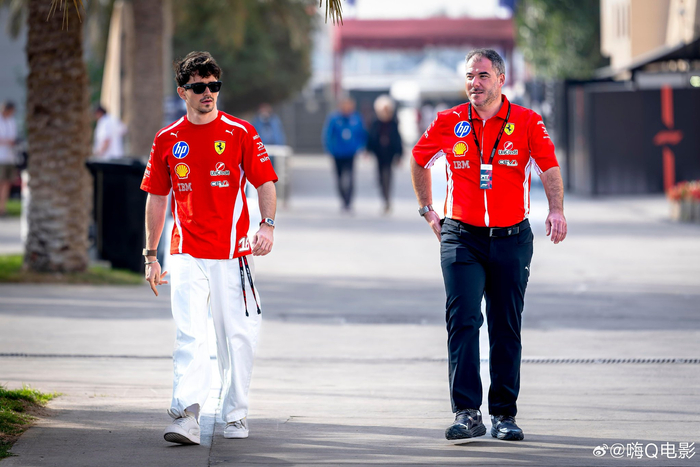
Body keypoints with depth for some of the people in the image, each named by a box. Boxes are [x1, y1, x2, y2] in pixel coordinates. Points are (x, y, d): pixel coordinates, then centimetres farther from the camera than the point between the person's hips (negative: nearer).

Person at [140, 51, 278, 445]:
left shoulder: (240, 133, 2)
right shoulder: (167, 140, 8)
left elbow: (265, 183, 0)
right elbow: (157, 198, 15)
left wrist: (267, 226, -18)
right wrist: (151, 255, 13)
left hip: (232, 252, -1)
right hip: (186, 253, 1)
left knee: (237, 335, 5)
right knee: (189, 335, -12)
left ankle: (236, 414, 20)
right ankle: (187, 416, -21)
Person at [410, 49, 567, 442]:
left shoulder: (527, 122, -2)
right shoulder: (449, 123, 3)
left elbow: (549, 169, -11)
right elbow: (419, 160, 19)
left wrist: (556, 210, -27)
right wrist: (427, 209, 17)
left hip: (512, 239, 0)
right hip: (462, 237, 0)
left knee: (507, 328, 7)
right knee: (463, 320, -13)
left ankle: (505, 414, 17)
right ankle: (467, 414, -17)